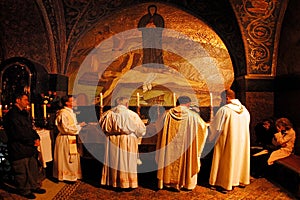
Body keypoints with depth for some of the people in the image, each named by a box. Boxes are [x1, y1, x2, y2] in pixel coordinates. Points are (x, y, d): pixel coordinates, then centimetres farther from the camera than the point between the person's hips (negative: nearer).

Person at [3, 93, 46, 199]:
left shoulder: (24, 113, 14)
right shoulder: (11, 115, -15)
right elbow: (18, 133, -19)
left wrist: (36, 138, -1)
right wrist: (33, 141, -13)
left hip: (30, 147, 9)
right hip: (19, 149, -8)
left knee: (34, 168, 15)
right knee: (22, 172, 5)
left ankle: (34, 186, 30)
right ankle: (25, 191, 20)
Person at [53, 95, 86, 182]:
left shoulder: (71, 112, 11)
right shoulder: (63, 113, -19)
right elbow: (66, 128, -23)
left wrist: (79, 125, 3)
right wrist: (79, 126, -16)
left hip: (71, 138, 10)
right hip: (65, 139, -9)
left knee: (73, 158, 17)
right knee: (67, 158, 3)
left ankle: (72, 174, 29)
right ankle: (67, 176, 16)